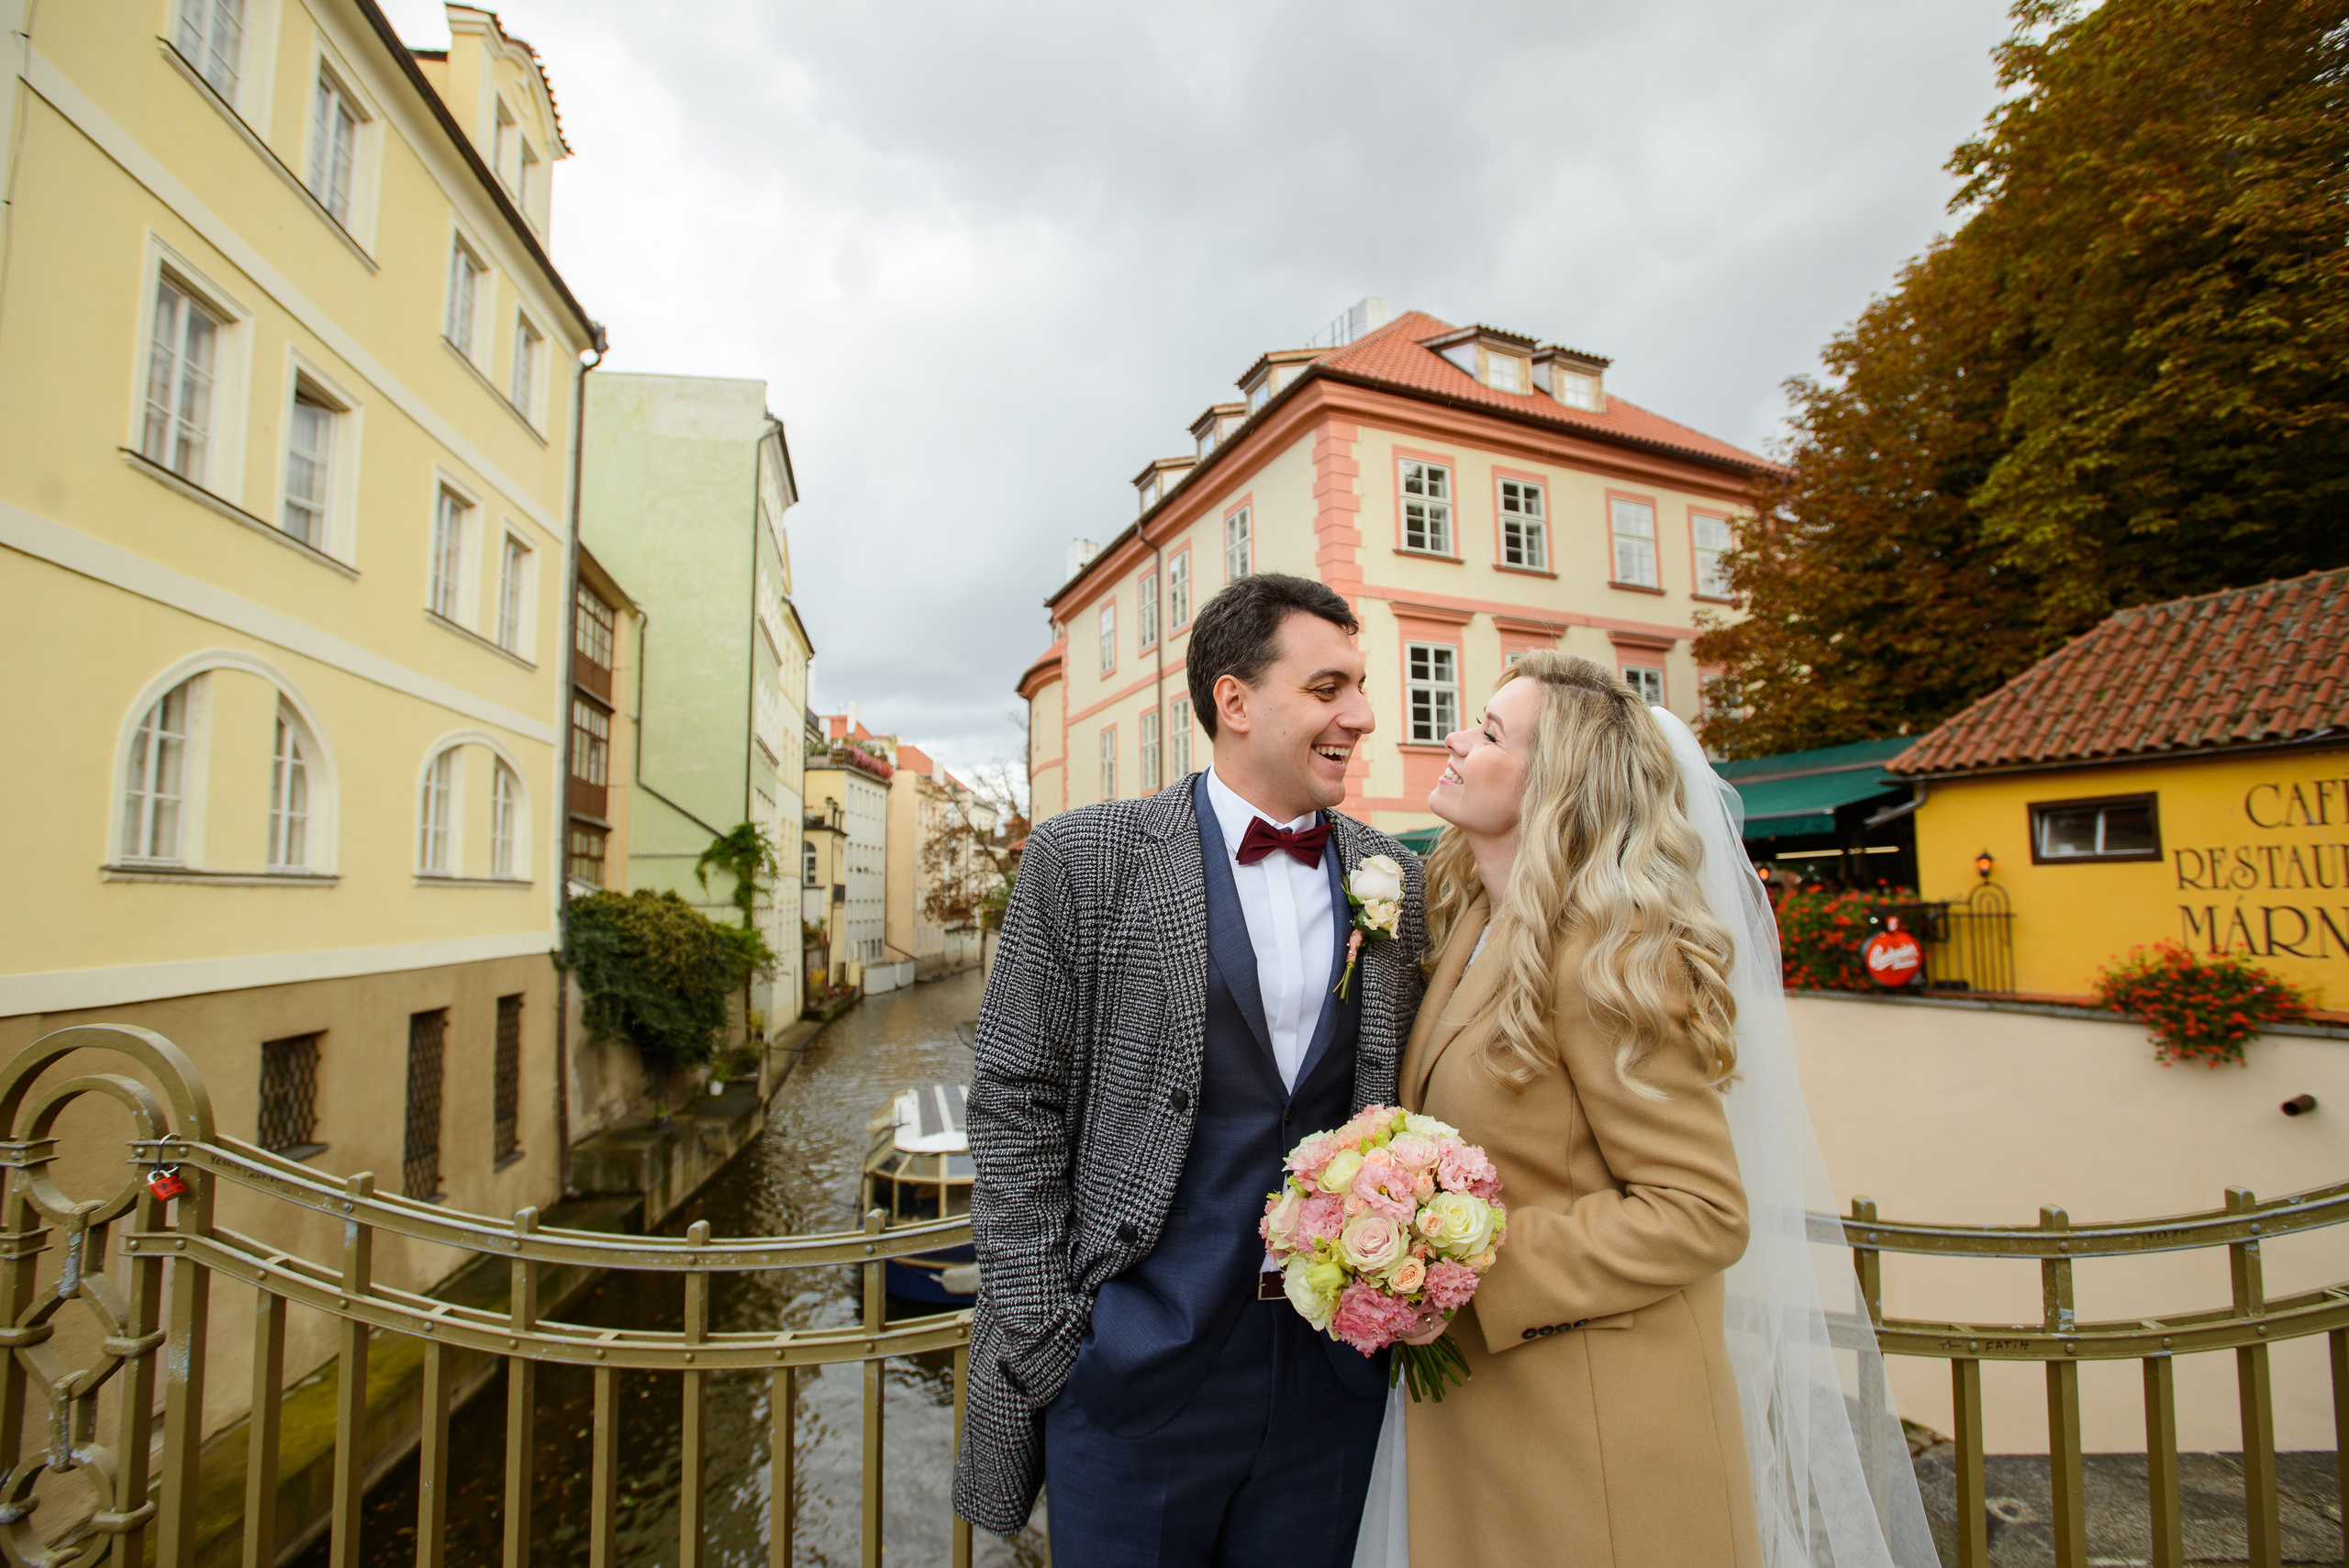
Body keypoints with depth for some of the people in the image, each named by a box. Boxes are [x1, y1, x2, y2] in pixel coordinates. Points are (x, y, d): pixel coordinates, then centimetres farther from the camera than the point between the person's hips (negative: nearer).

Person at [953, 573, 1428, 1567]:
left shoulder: (1397, 881, 1)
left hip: (1335, 1369, 4)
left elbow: (1403, 1107, 8)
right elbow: (1016, 1108, -7)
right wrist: (1042, 1337, -8)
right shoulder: (1083, 858, -9)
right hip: (1135, 1368, -3)